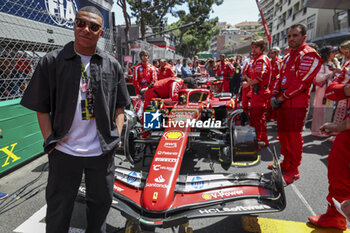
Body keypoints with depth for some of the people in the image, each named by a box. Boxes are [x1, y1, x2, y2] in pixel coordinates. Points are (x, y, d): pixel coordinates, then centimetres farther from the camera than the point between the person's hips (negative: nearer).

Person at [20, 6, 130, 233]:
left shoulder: (113, 65, 2)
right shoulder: (52, 61, -4)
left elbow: (119, 106, 7)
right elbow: (42, 108, -1)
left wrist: (117, 138, -2)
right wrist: (50, 141, -8)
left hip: (103, 151, 2)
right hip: (64, 152, -2)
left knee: (101, 201, 20)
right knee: (59, 207, 16)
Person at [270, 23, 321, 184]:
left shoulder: (309, 55, -9)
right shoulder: (288, 57, 20)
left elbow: (301, 82, -18)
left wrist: (282, 97, -15)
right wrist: (274, 96, 3)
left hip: (296, 104, -8)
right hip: (282, 103, 9)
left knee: (294, 137, -3)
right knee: (283, 135, 15)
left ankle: (293, 171, 10)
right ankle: (286, 163, 30)